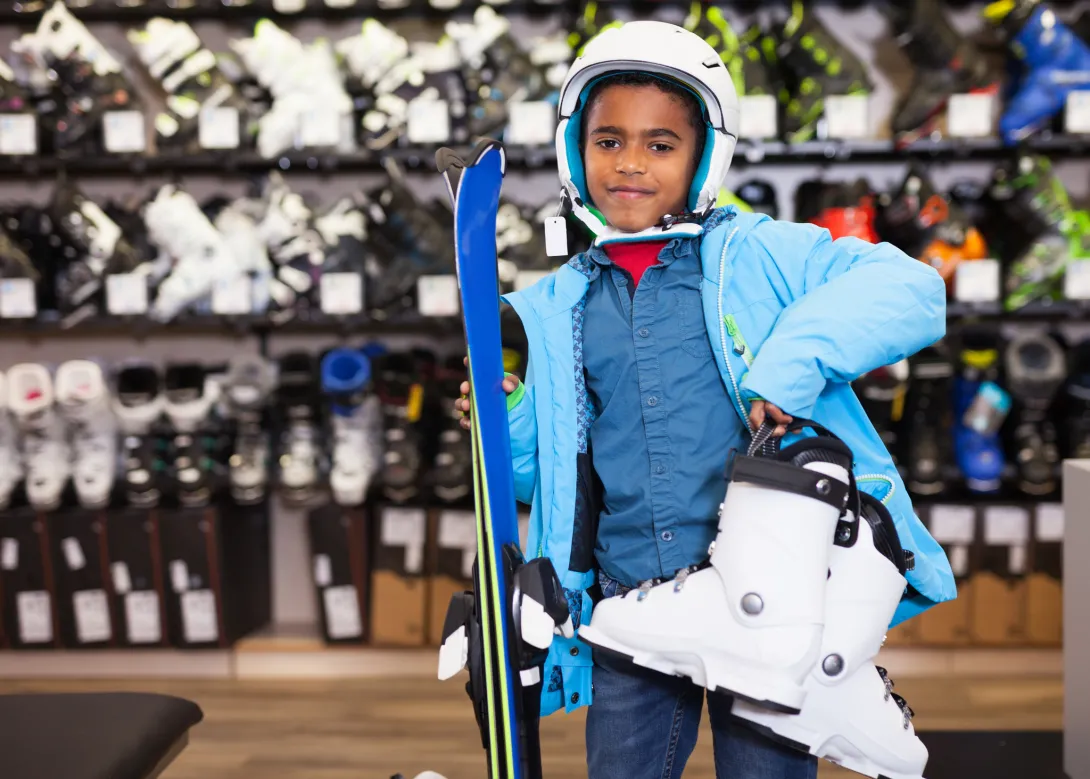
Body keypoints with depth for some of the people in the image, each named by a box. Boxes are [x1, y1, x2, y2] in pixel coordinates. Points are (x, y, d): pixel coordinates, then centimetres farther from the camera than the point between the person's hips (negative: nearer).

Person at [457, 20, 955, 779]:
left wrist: (798, 356, -24)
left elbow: (910, 288, -12)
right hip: (630, 605, 4)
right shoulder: (558, 308, 12)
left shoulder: (758, 255, -1)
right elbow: (548, 466, 19)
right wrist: (501, 424, -1)